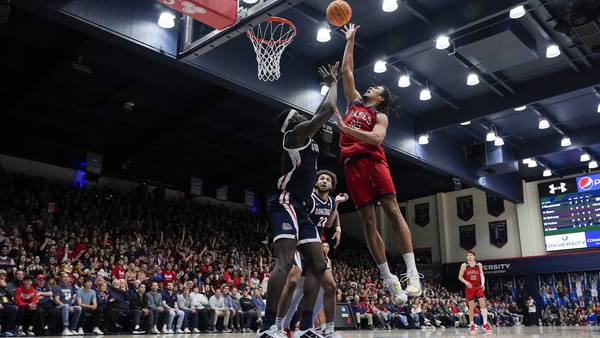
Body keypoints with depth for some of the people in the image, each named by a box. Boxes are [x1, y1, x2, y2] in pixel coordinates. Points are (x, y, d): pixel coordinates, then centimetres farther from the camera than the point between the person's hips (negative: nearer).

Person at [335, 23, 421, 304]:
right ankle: (388, 278, -1)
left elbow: (377, 138, -8)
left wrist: (345, 128, -16)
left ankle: (412, 273, -18)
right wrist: (350, 40, 30)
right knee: (368, 221, -3)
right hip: (352, 163, 4)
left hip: (373, 160, -3)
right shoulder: (354, 101, 26)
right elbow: (346, 70, 27)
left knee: (393, 211, -15)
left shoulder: (380, 116, 13)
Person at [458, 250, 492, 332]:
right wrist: (466, 282, -17)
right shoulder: (464, 265, 1)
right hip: (469, 288, -1)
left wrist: (483, 284, -12)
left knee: (483, 303, -10)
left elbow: (482, 275, 5)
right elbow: (460, 276, 0)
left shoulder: (479, 265, 7)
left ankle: (485, 323, -6)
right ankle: (471, 324, 12)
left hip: (478, 287, 1)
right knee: (471, 306, 2)